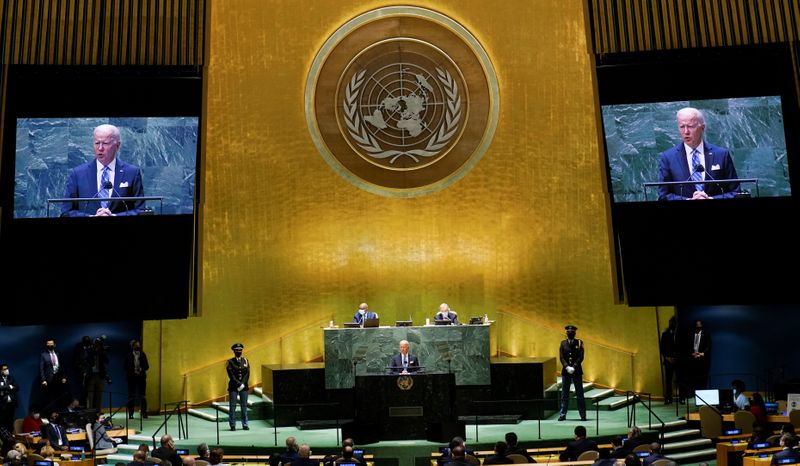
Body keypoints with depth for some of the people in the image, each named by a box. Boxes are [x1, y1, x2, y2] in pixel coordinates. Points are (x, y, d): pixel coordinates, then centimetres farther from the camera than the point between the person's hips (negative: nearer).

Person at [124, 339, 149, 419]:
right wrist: (132, 369, -16)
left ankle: (144, 413, 2)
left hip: (141, 377, 1)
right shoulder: (128, 355, 3)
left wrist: (141, 369, -12)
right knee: (131, 396, 2)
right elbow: (125, 366, -1)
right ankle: (130, 414, 9)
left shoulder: (143, 354, 9)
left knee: (142, 396, -1)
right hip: (131, 377, -1)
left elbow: (147, 366, 8)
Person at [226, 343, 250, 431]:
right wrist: (238, 384, -15)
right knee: (232, 406, -2)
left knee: (244, 406, 3)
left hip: (244, 386, 3)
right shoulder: (230, 362, 1)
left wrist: (242, 383, -10)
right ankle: (232, 425, 4)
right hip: (233, 387, -2)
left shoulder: (245, 361, 10)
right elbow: (231, 375, -8)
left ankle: (245, 425, 9)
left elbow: (247, 374, 3)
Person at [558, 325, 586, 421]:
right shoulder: (563, 343, 7)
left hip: (577, 371, -1)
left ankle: (583, 415, 7)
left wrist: (574, 367, -15)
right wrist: (567, 367, -14)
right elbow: (561, 357, 1)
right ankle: (563, 414, 9)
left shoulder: (579, 343, 2)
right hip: (565, 371, 2)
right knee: (564, 394, 4)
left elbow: (581, 357, -5)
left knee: (580, 394, 2)